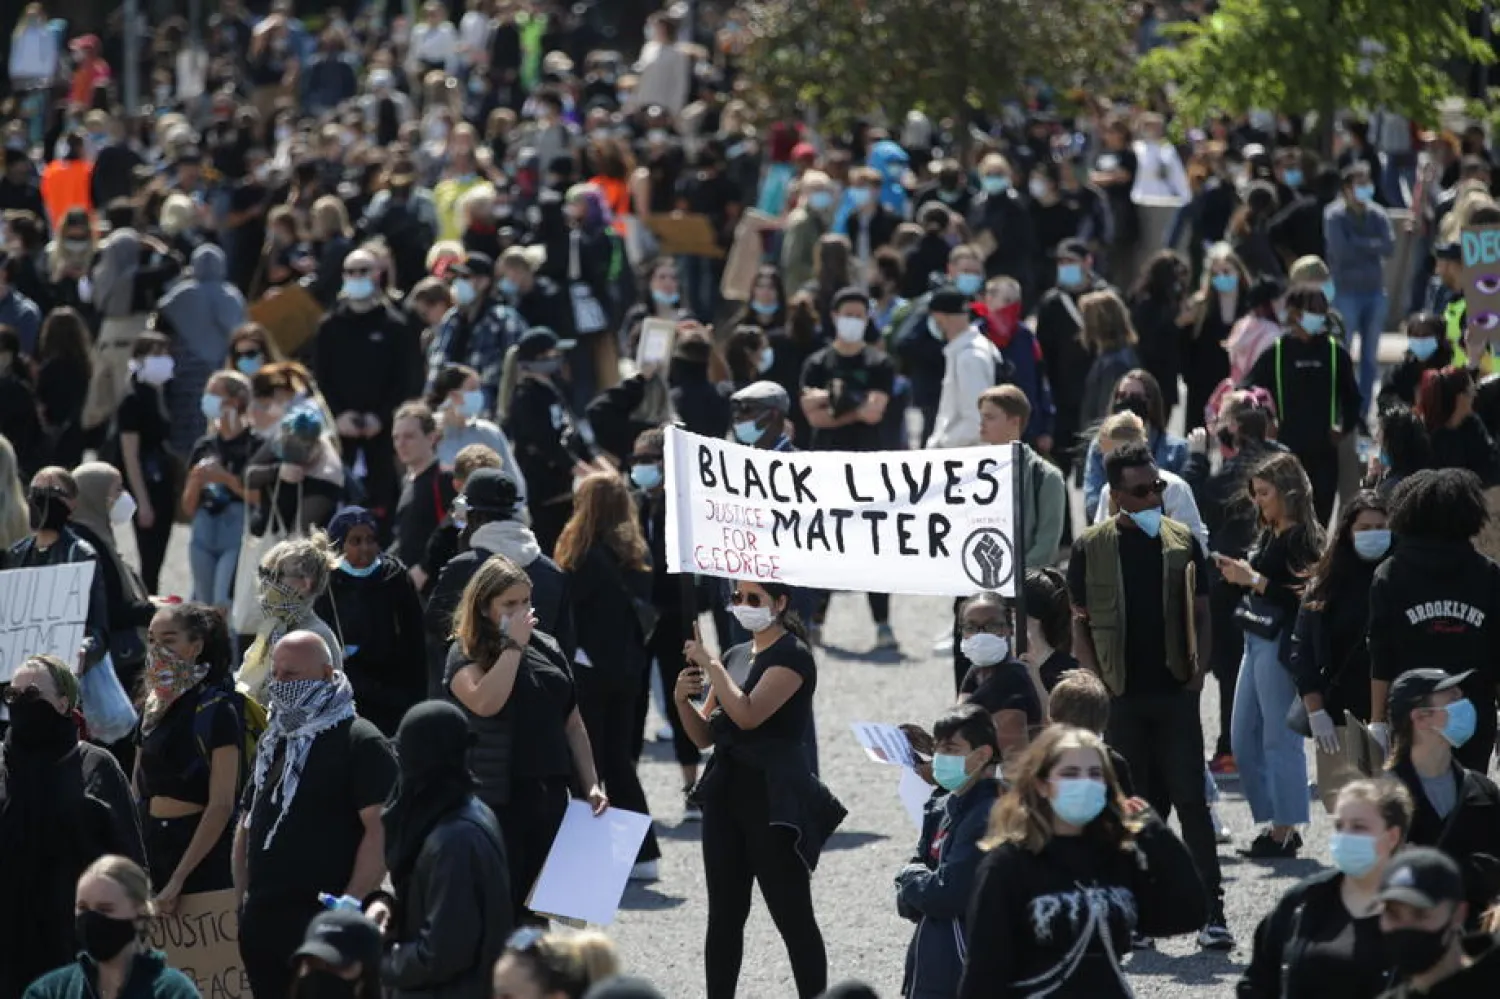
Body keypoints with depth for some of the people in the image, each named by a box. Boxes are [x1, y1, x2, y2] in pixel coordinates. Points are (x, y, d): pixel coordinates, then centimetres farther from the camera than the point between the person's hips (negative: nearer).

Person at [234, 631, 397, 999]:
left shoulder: (359, 743, -7)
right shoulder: (274, 742, 19)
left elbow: (380, 830, -15)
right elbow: (248, 822, 24)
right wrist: (241, 898, 13)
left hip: (322, 921, -8)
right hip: (262, 920, 8)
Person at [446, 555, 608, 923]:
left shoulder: (547, 648, 12)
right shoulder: (466, 654, -4)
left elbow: (573, 724, 16)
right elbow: (485, 702, -24)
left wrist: (591, 785, 9)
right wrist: (513, 646, -17)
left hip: (549, 794, 5)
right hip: (496, 799, -5)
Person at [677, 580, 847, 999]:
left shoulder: (792, 656, -9)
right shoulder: (735, 656, 14)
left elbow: (748, 714, -23)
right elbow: (704, 735, 13)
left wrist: (710, 664, -16)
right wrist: (682, 701, -6)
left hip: (773, 799, -7)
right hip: (726, 792, 8)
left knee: (793, 916, -4)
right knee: (724, 914, 9)